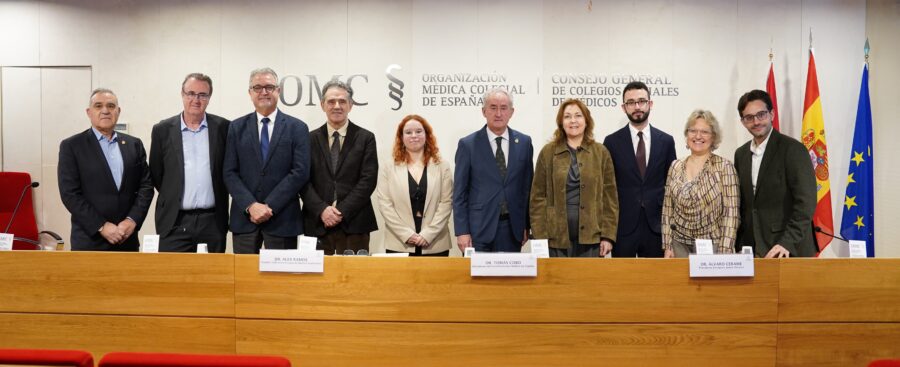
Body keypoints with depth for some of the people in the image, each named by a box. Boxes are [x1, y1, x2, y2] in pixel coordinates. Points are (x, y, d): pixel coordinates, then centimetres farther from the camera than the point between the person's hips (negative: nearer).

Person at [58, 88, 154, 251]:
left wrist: (133, 220, -9)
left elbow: (146, 185, 7)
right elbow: (70, 193, -6)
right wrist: (101, 226, -14)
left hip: (127, 239, 3)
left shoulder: (134, 144, 11)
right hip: (90, 241, -3)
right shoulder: (71, 146, 0)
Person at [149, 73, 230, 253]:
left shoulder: (223, 128, 3)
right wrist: (173, 198, 10)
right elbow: (155, 175, 10)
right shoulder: (162, 130, 4)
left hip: (212, 221, 0)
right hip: (175, 222, 0)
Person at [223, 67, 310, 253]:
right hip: (244, 217, 2)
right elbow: (229, 173, 3)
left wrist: (269, 206, -11)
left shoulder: (297, 128, 2)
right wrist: (251, 206, -11)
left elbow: (300, 172, -6)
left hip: (282, 219, -2)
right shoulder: (237, 127, 9)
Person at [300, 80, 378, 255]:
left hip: (354, 223, -1)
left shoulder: (365, 138, 5)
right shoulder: (310, 139, 9)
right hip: (317, 224, 1)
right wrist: (321, 210, -11)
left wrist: (343, 211, -10)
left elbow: (368, 180, -3)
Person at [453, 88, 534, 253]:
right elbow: (459, 192, -1)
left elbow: (528, 187, 10)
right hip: (479, 228, -2)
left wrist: (526, 225, 6)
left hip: (512, 228, 2)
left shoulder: (524, 142, 6)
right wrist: (462, 231, -6)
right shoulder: (468, 144, -1)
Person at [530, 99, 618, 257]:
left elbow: (610, 197, 6)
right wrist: (540, 238, -3)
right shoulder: (548, 152, 5)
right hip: (557, 237, 0)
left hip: (591, 236, 1)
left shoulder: (601, 152, 7)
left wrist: (608, 236, -1)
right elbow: (538, 197, 4)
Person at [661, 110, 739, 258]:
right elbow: (667, 209, 7)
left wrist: (724, 252, -16)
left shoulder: (724, 167, -6)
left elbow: (731, 212, -10)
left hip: (712, 245, -3)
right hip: (680, 244, 3)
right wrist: (667, 246, 2)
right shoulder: (675, 167, 5)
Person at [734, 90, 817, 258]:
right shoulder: (740, 154, 11)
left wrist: (787, 243, -21)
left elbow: (806, 202, -13)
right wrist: (739, 246, 5)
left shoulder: (793, 149, -7)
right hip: (751, 249, 5)